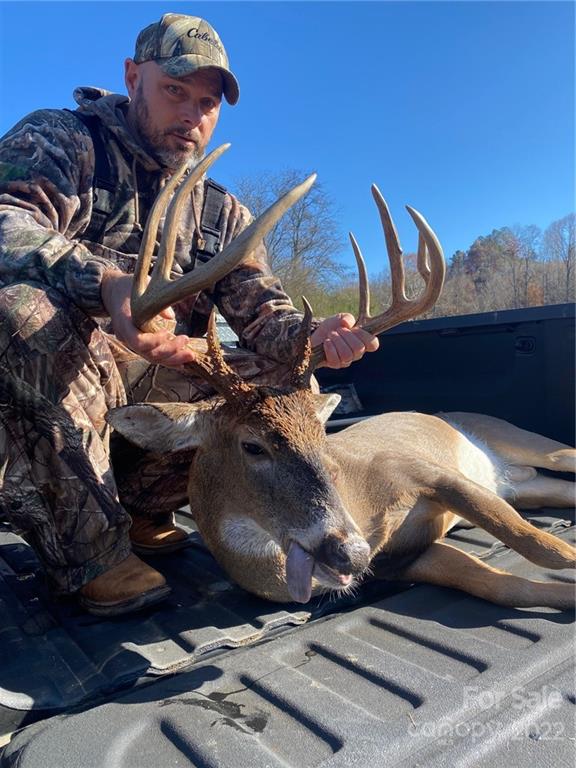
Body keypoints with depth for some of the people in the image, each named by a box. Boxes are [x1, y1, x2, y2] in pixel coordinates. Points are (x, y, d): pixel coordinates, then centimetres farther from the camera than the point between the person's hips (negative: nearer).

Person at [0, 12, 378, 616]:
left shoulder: (220, 213, 14)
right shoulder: (60, 139, 0)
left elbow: (261, 314, 2)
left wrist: (307, 336, -22)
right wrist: (104, 281, -43)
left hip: (157, 393, 5)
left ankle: (135, 507, 4)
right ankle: (91, 552, -19)